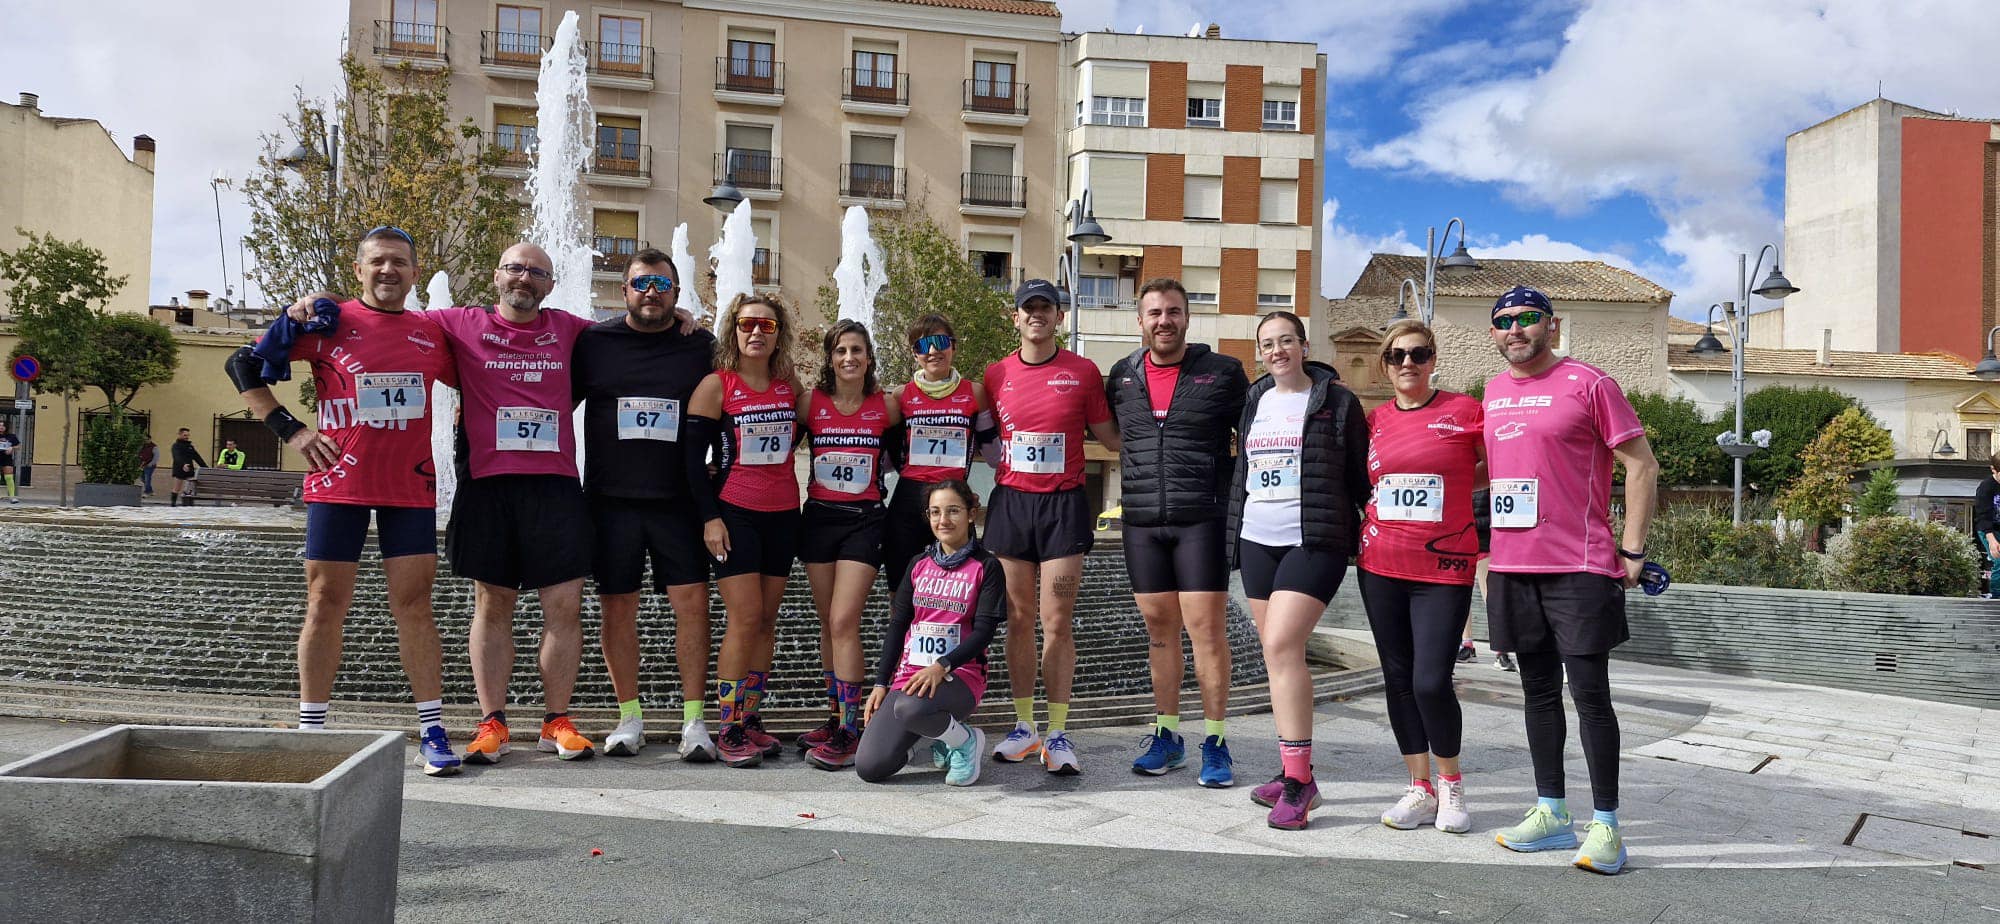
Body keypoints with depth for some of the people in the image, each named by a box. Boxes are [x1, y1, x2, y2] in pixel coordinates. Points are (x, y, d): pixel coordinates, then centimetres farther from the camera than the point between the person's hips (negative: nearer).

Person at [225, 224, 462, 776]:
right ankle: (310, 729, 15)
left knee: (414, 603, 1)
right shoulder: (327, 322, 2)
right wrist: (288, 430, -2)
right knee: (326, 603, 4)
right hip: (338, 481, -1)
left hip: (411, 486, 2)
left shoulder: (433, 334, 10)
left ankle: (432, 732, 5)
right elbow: (243, 365, 6)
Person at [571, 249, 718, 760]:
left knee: (692, 602, -6)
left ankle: (694, 719, 2)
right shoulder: (593, 342, 6)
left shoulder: (702, 347, 6)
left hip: (679, 501, 0)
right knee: (617, 607, 5)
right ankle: (630, 717, 17)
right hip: (611, 501, 1)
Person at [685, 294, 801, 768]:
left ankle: (751, 719, 17)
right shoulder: (715, 386, -5)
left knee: (766, 620, 8)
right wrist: (709, 517, -11)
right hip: (734, 514, -5)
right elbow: (692, 456, -7)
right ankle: (730, 730, -2)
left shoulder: (791, 387, 7)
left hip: (783, 515, 5)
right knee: (745, 618, -10)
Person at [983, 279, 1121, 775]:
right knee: (1019, 618, 6)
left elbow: (1110, 437, 7)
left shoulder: (1083, 372, 1)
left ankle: (1058, 734, 2)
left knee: (1057, 622, -4)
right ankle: (1024, 726, 16)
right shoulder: (996, 374, 8)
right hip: (1010, 502, 3)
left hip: (1063, 504, -2)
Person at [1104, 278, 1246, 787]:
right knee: (1159, 627, 9)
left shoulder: (1222, 372, 2)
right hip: (1142, 523, 3)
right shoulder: (1122, 376, 11)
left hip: (1202, 519, -3)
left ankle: (1215, 741, 6)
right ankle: (1167, 736, 19)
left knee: (1206, 626, -5)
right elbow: (1109, 435, 25)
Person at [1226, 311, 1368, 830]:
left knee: (1282, 646, -18)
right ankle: (1295, 772, 16)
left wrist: (1359, 541, -3)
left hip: (1314, 542, -6)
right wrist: (1233, 533, 16)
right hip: (1257, 540, 6)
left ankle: (1298, 778, -13)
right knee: (1278, 653, 7)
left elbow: (1360, 475, 0)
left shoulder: (1336, 401, -1)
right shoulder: (1254, 402, 14)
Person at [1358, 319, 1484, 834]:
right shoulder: (1375, 420, 8)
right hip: (1381, 564, 4)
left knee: (1432, 682, -9)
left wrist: (1449, 485, 2)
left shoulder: (1465, 411, -3)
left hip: (1444, 566, -4)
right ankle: (1420, 789, 20)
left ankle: (1451, 785, 15)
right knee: (1398, 679, 8)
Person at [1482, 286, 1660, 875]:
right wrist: (1486, 549, 18)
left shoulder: (1588, 384, -6)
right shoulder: (1494, 393, 13)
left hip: (1580, 567, -6)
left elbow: (1641, 466, -6)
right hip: (1512, 567, 6)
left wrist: (1632, 551, -10)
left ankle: (1606, 826, 3)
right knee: (1539, 691, 12)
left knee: (1589, 694, -5)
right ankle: (1551, 814, 21)